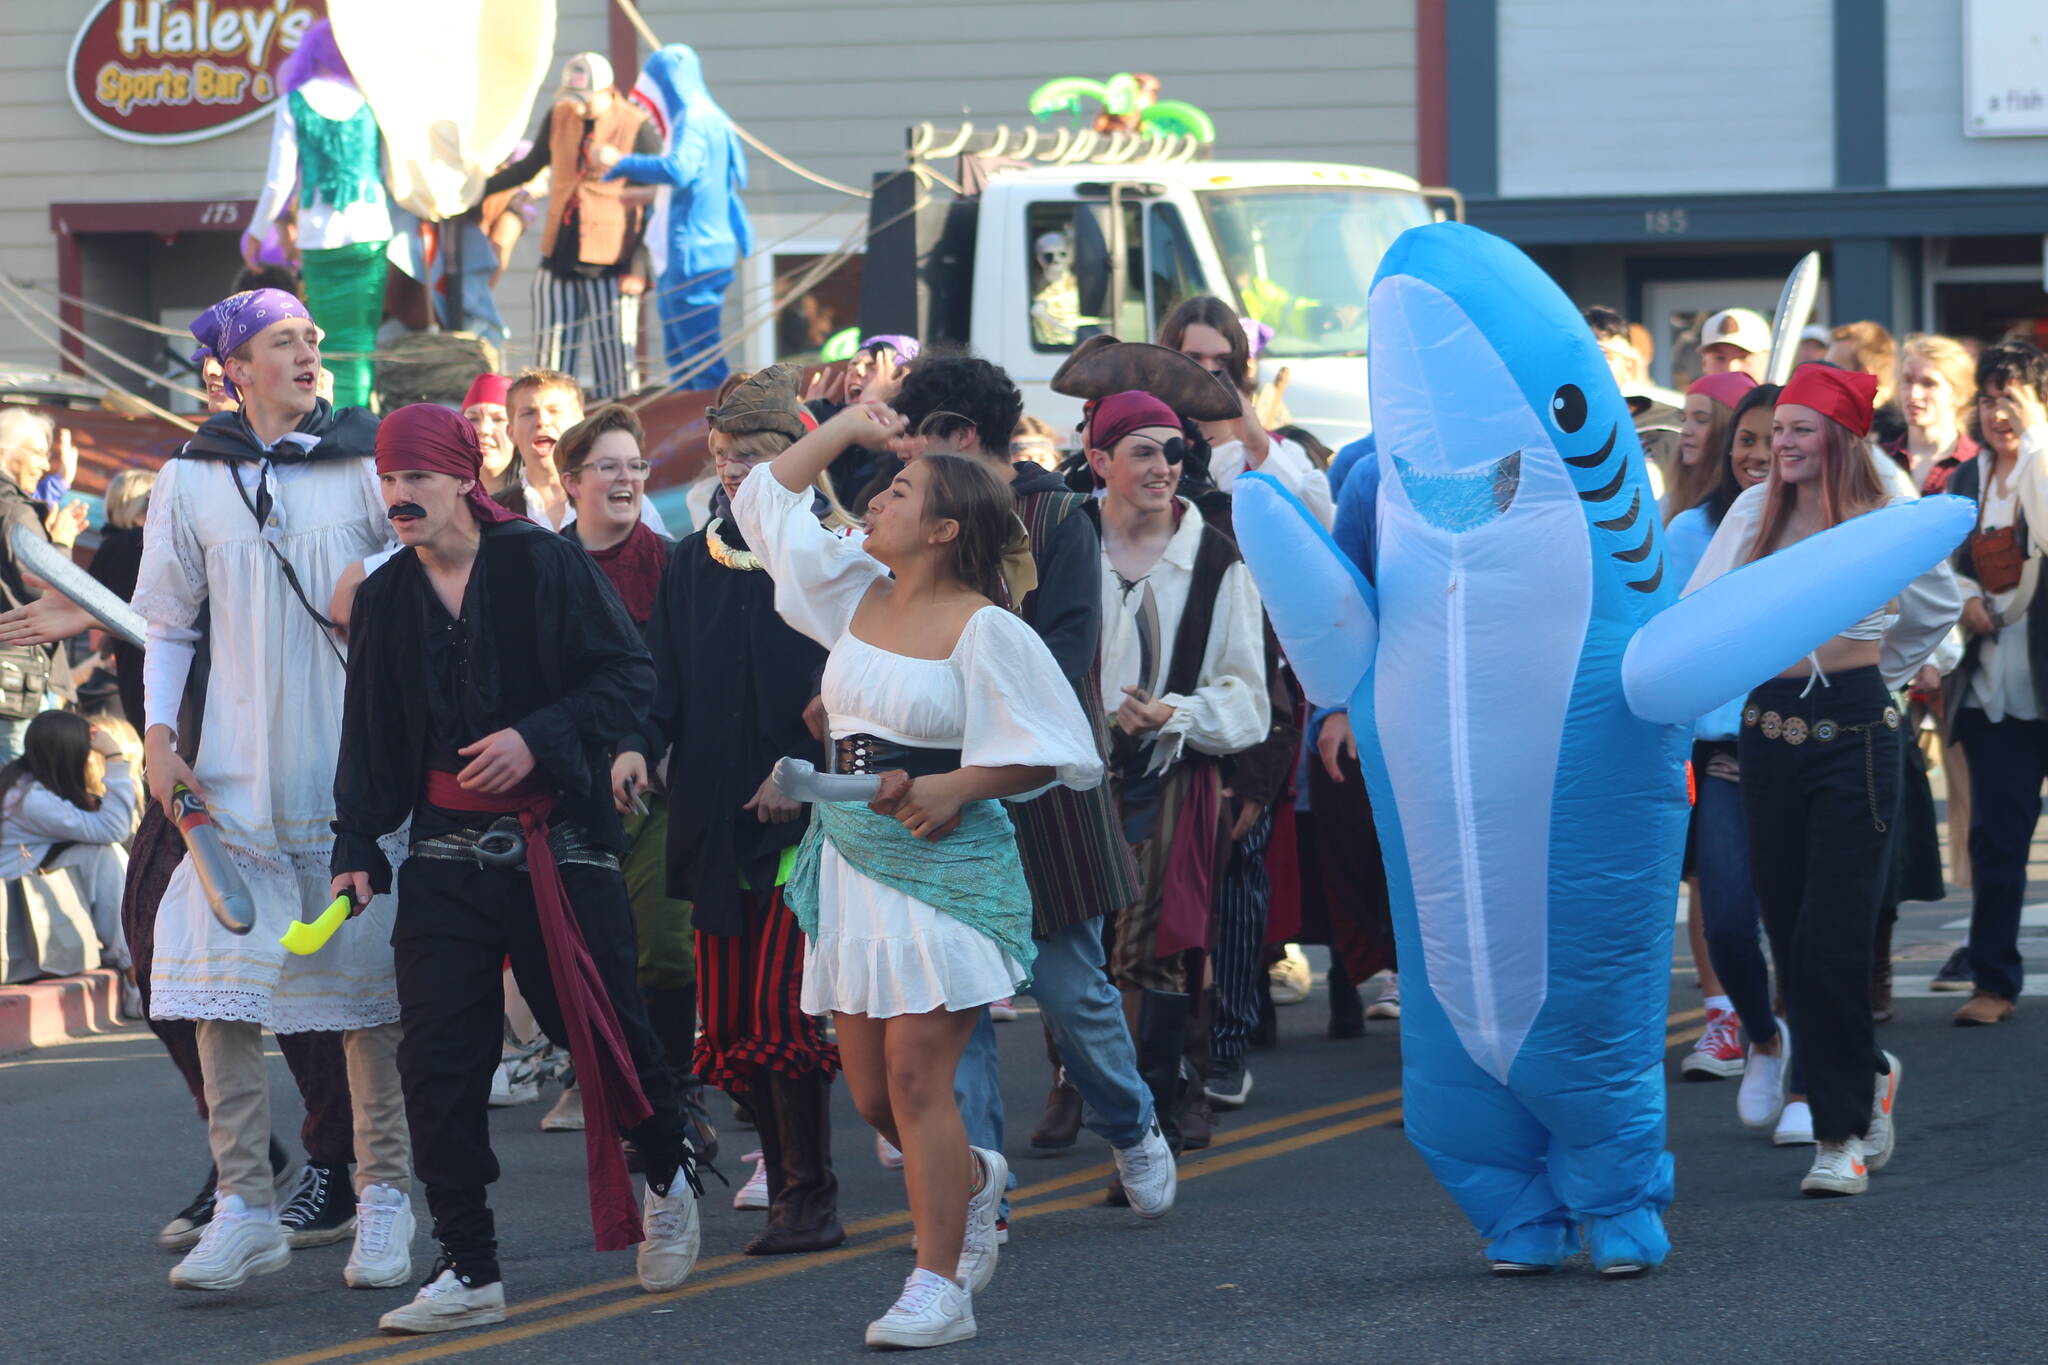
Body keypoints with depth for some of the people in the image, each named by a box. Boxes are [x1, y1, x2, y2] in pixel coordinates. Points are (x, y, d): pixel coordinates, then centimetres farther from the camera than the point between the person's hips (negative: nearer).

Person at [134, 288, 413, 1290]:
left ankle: (384, 1202, 9)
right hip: (238, 770, 1)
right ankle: (245, 1208, -2)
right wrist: (159, 736, 2)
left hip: (357, 765, -1)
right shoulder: (192, 481, 7)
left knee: (368, 980, 2)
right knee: (221, 980, -6)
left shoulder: (368, 466, 4)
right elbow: (169, 624, 12)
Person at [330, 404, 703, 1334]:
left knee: (602, 1028, 2)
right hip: (447, 848, 4)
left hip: (559, 842, -4)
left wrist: (538, 737, -20)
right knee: (437, 1057, -4)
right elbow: (371, 734, 14)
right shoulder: (386, 597, 9)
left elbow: (628, 678, -8)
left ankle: (669, 1168, 34)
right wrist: (356, 846, 5)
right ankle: (468, 1272, 1)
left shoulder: (542, 563, -6)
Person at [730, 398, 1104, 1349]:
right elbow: (766, 502, 18)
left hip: (945, 867, -7)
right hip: (851, 859, 7)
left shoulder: (983, 629, -10)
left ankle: (937, 1288, -5)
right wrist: (843, 429, 14)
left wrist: (954, 787, -20)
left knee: (916, 1076, -11)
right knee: (871, 1091, 9)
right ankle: (974, 1181, 38)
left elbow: (1047, 749, -10)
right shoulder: (855, 593, 10)